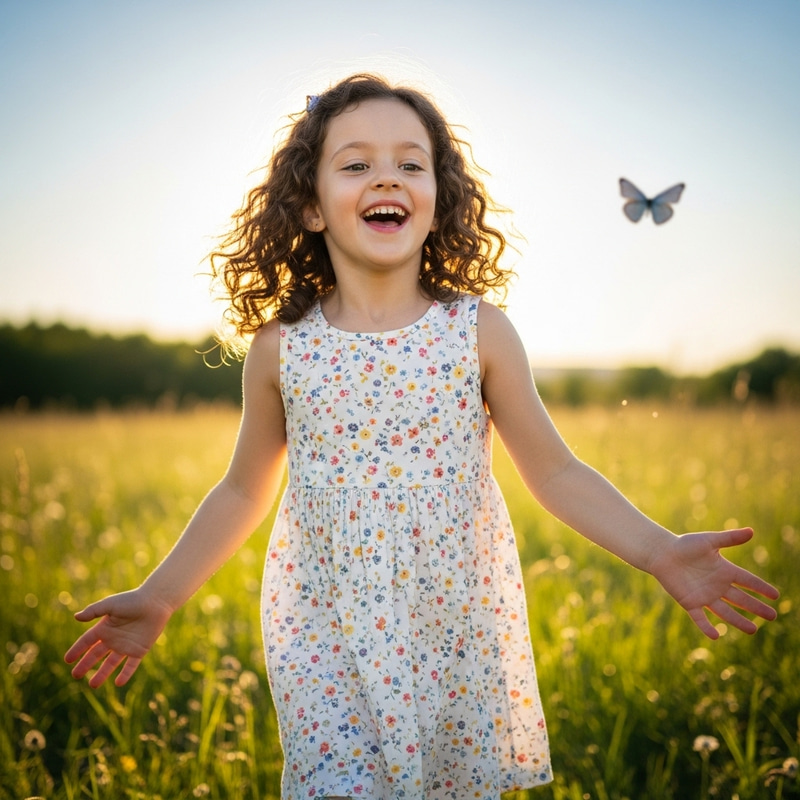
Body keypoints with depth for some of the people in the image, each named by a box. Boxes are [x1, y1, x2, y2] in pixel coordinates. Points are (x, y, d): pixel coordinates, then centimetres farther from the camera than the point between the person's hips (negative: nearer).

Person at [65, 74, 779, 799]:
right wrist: (157, 599, 2)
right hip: (325, 646, 0)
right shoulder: (282, 346, -6)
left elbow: (554, 472, -2)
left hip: (461, 637, 1)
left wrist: (659, 551, -14)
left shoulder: (479, 331, -8)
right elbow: (244, 493, 6)